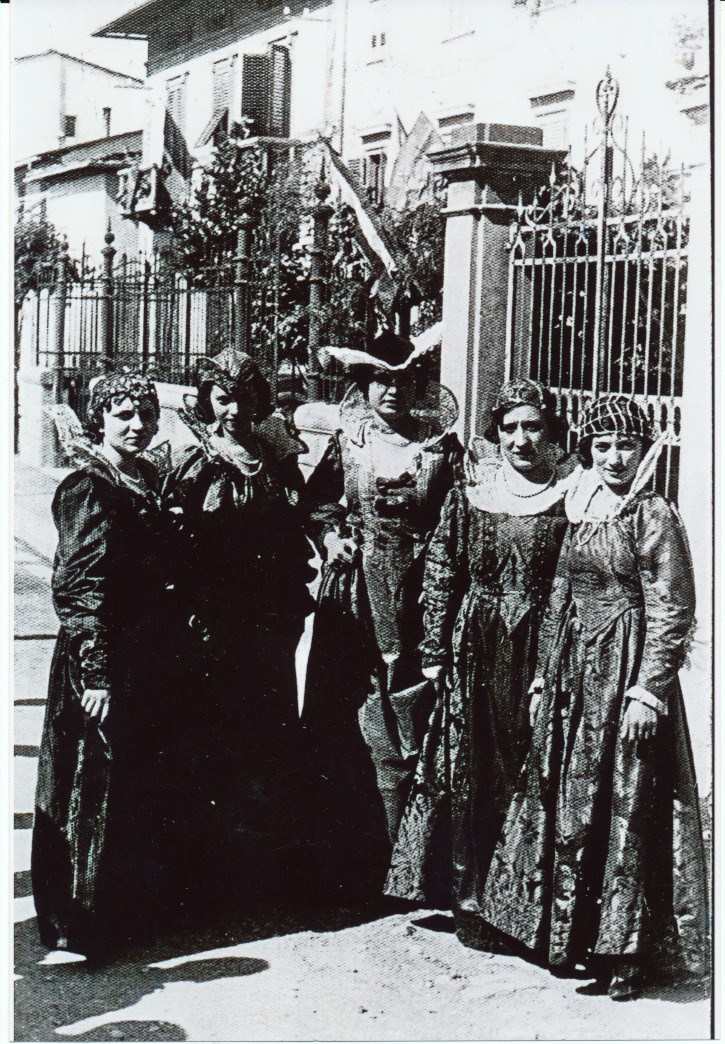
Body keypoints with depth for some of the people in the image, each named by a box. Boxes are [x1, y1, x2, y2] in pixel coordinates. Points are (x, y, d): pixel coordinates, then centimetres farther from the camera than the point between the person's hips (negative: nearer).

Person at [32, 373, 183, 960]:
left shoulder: (147, 482, 12)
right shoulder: (90, 488, -14)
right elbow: (77, 586, -18)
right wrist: (95, 670, -22)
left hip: (150, 663, 9)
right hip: (104, 664, -9)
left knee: (145, 793, 17)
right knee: (95, 792, 0)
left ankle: (136, 909, 31)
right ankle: (82, 926, 11)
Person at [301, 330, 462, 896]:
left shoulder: (443, 447, 3)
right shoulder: (348, 441, 7)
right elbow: (315, 501, 19)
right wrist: (330, 536, 2)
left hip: (412, 592, -1)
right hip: (352, 589, 2)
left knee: (405, 720, -2)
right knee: (340, 717, 2)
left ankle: (395, 864, 7)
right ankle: (343, 856, 13)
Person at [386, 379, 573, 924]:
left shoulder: (570, 496, -1)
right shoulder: (470, 493, 5)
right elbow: (441, 572, 8)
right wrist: (435, 649, 4)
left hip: (541, 651, -2)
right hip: (476, 649, 2)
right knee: (468, 772, 4)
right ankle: (470, 895, 14)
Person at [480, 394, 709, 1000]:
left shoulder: (654, 517, -9)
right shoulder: (581, 511, 11)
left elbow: (671, 614, -12)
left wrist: (649, 691, -17)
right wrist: (545, 675, 15)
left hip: (626, 672, -7)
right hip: (575, 670, 7)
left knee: (624, 808, -2)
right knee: (567, 804, 11)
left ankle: (625, 955, 7)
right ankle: (571, 939, 23)